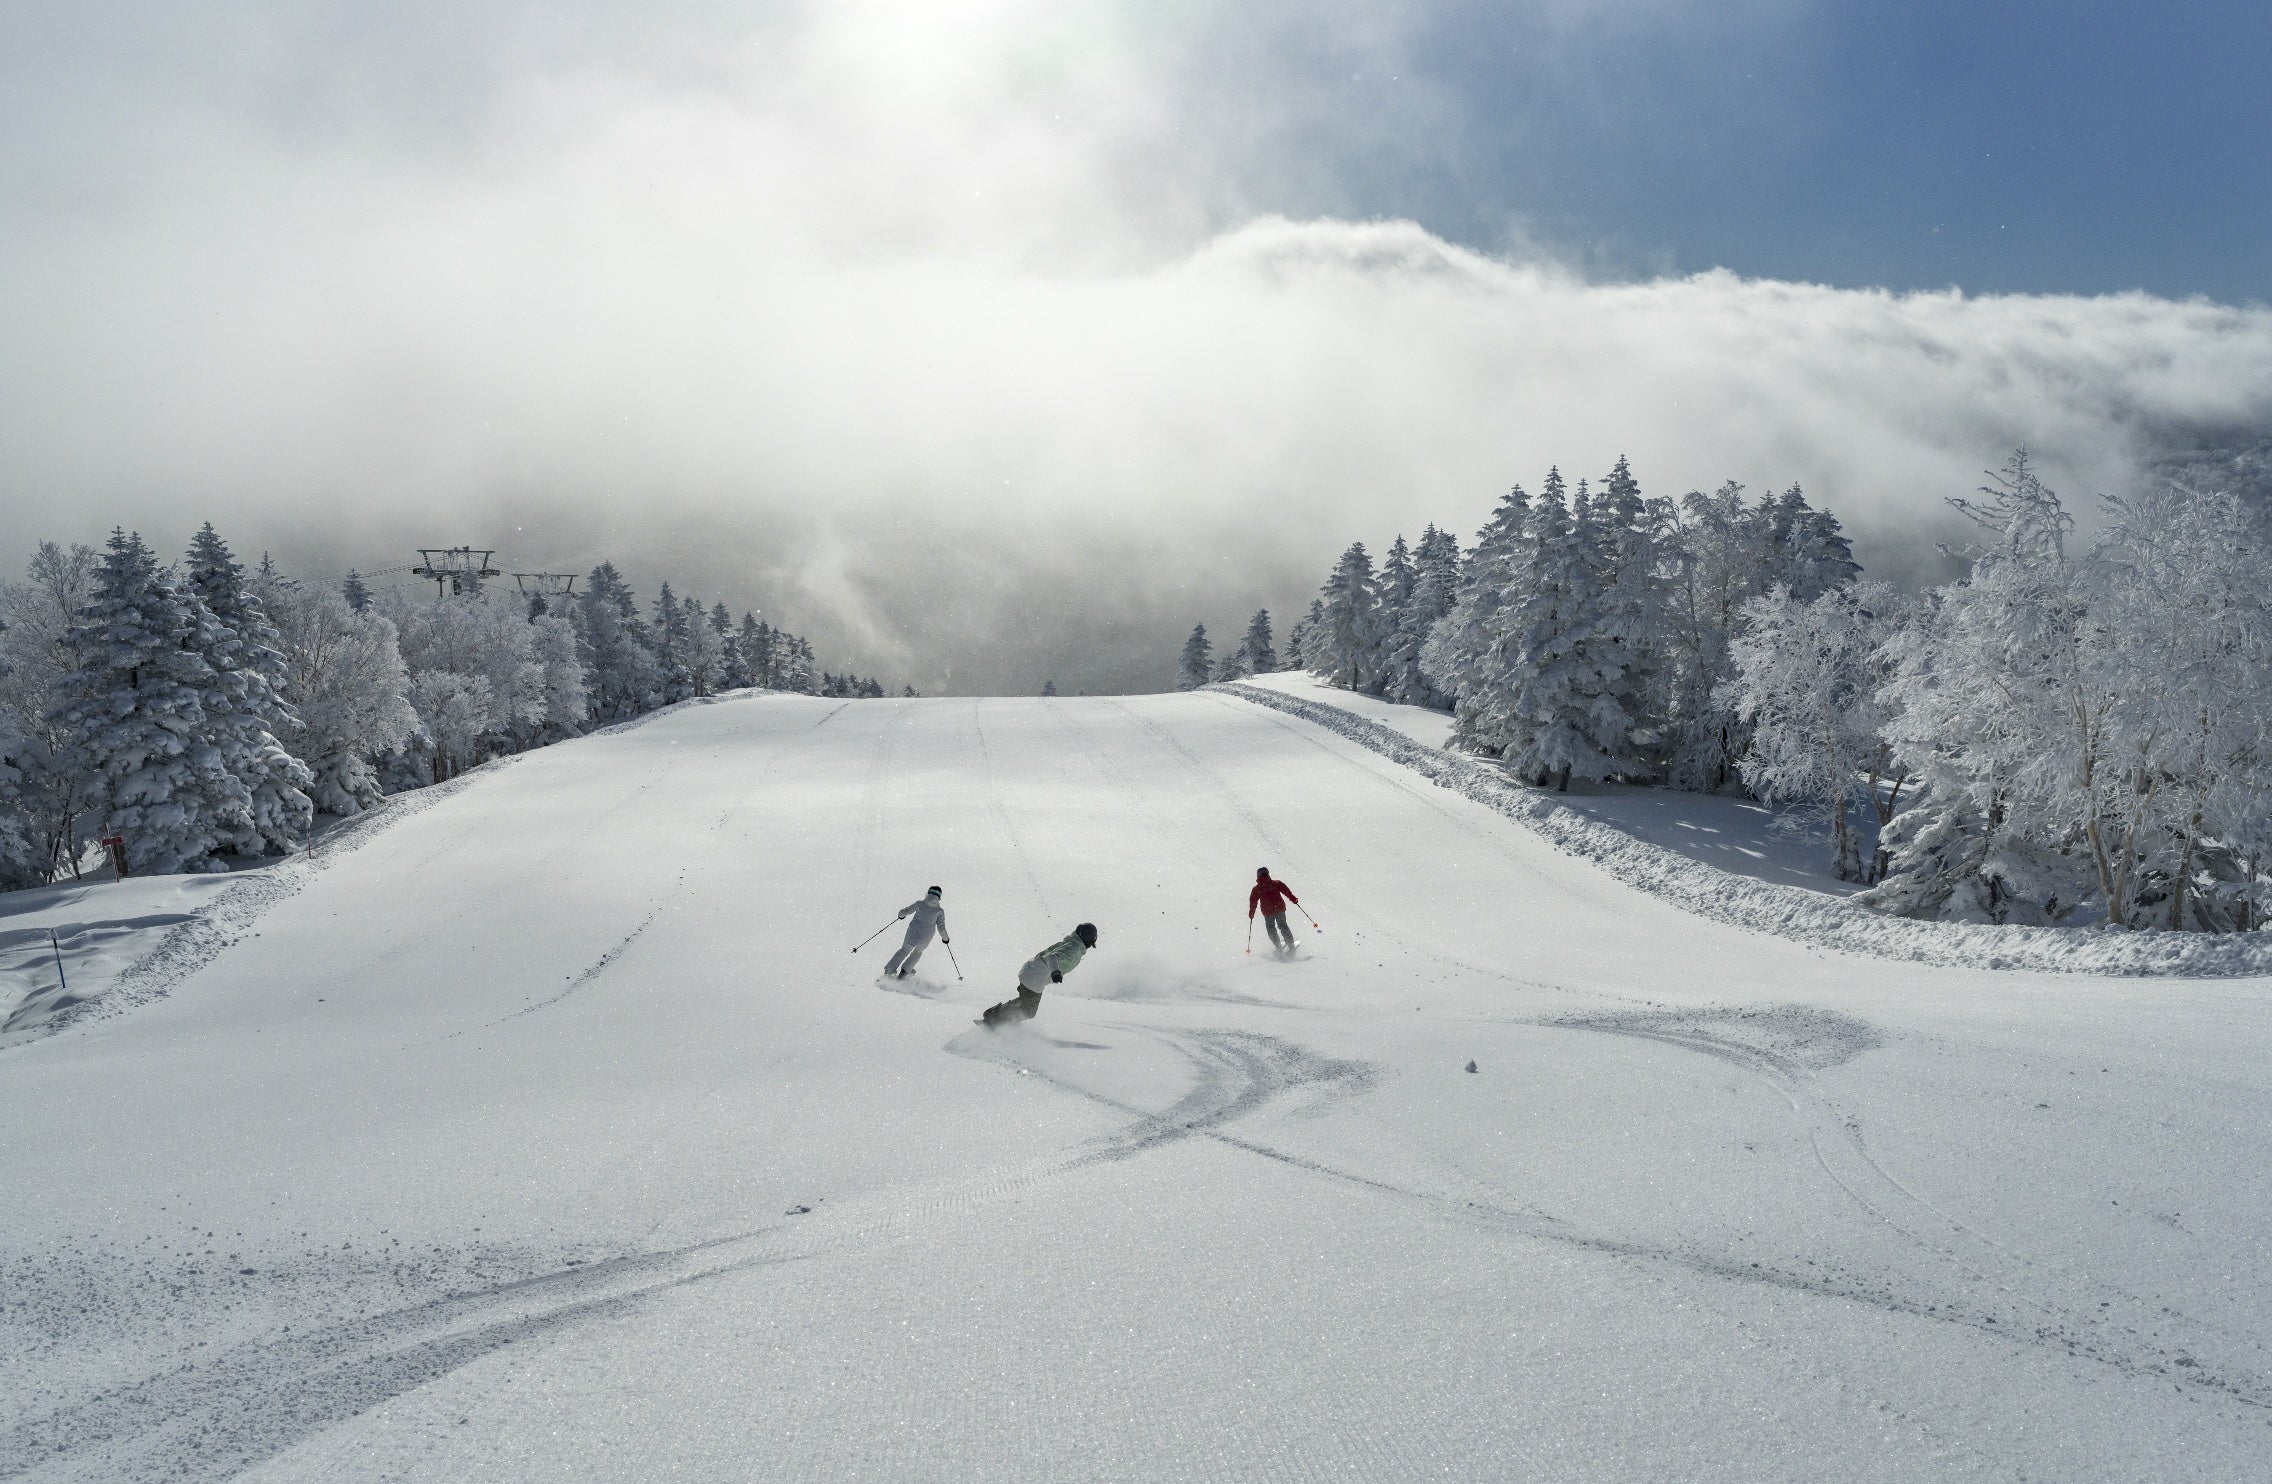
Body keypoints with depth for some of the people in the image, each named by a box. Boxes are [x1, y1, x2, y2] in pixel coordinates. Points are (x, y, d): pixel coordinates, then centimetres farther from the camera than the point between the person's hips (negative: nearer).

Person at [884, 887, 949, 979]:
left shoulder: (919, 904, -5)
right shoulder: (940, 911, -6)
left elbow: (904, 911, 1)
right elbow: (941, 928, -6)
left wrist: (901, 914, 24)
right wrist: (945, 938, 11)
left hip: (913, 933, 0)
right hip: (925, 938, 0)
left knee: (904, 950, 26)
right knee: (917, 952, 30)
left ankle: (890, 970, 22)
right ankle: (904, 971, 26)